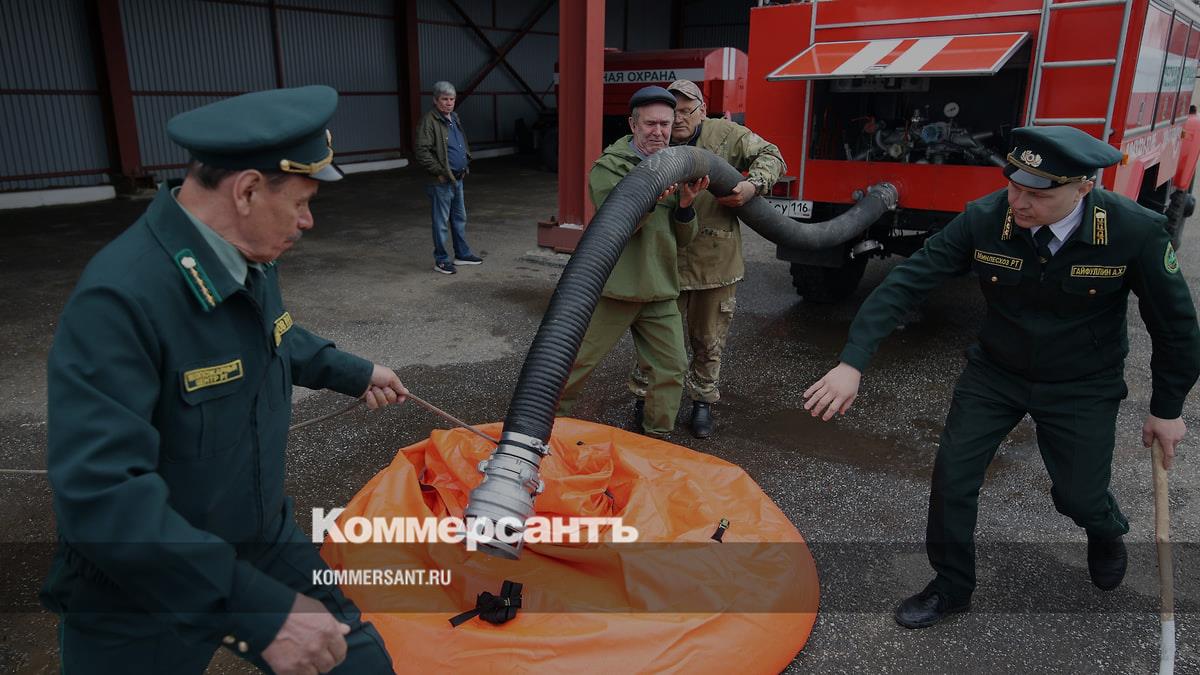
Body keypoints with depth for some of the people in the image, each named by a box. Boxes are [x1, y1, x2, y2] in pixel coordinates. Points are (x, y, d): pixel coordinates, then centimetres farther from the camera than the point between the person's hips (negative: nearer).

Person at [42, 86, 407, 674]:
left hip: (262, 544, 7)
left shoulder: (250, 257, -4)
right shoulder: (121, 299, -31)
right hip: (140, 606, -7)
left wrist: (354, 373, 27)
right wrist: (261, 610, -37)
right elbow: (101, 494, -35)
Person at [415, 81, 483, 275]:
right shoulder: (429, 121, -14)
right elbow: (422, 151, -21)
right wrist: (439, 171, -21)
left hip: (458, 178, 9)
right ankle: (441, 260, 7)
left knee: (460, 218, 18)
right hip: (442, 181, -9)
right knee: (441, 222, -1)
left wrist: (467, 162, 16)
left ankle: (462, 254, 30)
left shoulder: (455, 118, 14)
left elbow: (464, 144, 28)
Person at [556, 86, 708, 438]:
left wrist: (685, 205, -9)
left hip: (660, 291, 5)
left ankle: (656, 435, 26)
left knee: (671, 368, 7)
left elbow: (683, 238, 10)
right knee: (577, 360, 5)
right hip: (614, 287, -5)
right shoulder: (608, 167, -6)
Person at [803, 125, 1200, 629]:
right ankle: (952, 587, 25)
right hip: (995, 372, 1)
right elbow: (906, 282, -25)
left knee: (1079, 497, 9)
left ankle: (1106, 531, 50)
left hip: (1081, 388, -1)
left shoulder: (1136, 231, -24)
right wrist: (852, 363, -34)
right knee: (951, 478, 0)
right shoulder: (983, 219, -23)